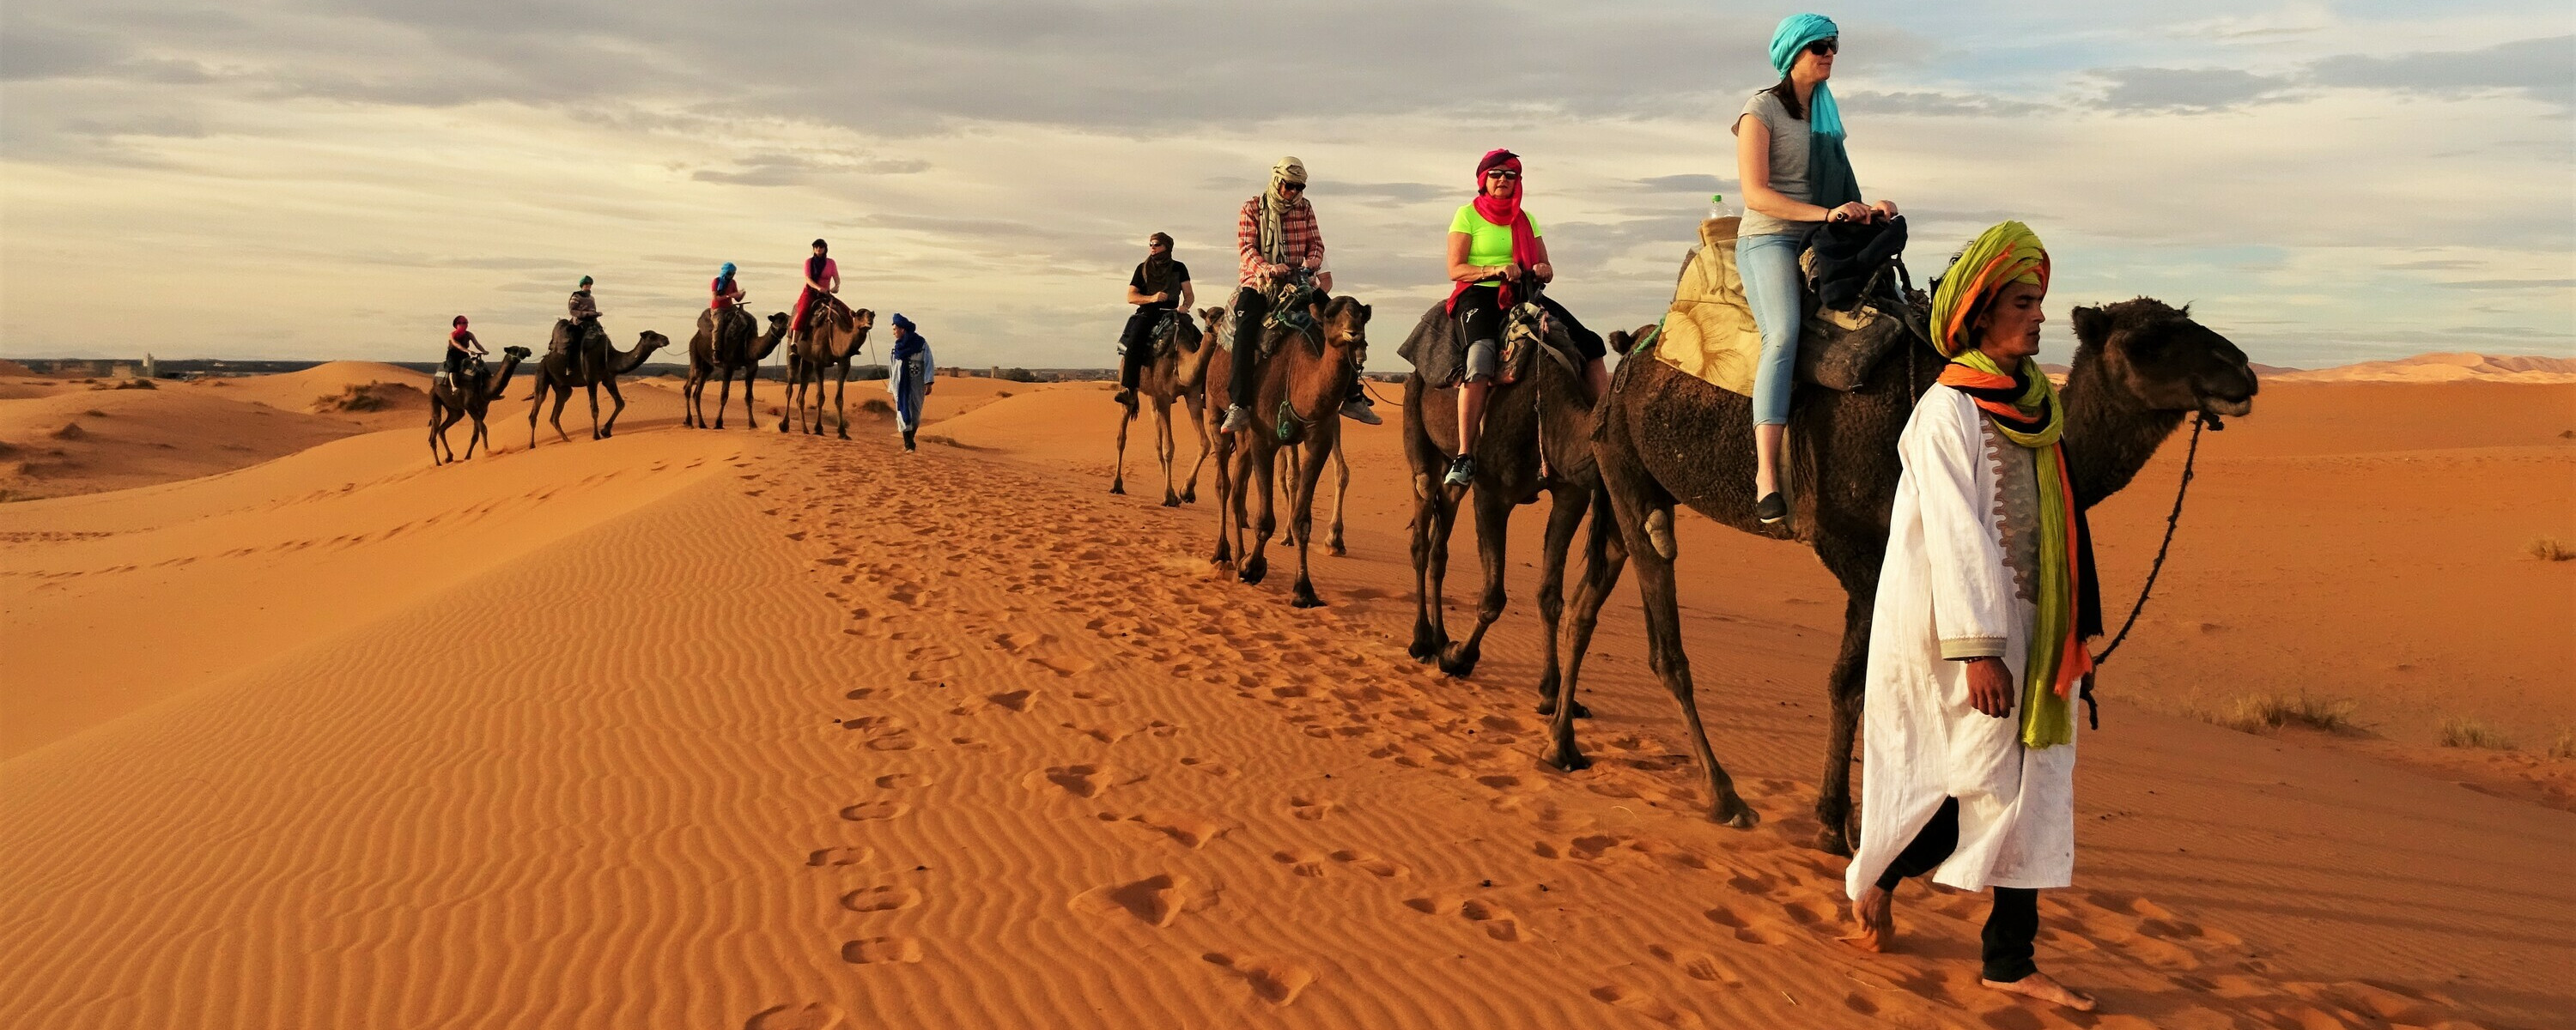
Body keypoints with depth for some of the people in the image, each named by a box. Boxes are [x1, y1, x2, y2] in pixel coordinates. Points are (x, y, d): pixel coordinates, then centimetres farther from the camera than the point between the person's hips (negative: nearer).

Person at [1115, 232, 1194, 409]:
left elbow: (1190, 295, 13)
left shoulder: (1179, 268, 14)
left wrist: (1185, 306, -10)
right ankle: (1129, 389, -40)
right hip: (1148, 313, -1)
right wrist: (1151, 298, -12)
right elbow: (1131, 296, 5)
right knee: (1136, 337, -33)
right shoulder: (1142, 269, 12)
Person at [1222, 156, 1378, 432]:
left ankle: (1352, 398, 3)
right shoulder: (1252, 209, 1)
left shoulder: (1304, 208, 11)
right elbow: (1247, 249, -7)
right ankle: (1238, 407, -31)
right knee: (1245, 328, -29)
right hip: (1257, 282, -4)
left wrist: (1311, 262, -16)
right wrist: (1267, 269, -27)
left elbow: (1316, 244, 9)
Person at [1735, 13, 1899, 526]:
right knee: (1783, 335, -32)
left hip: (1820, 243, 8)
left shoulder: (1825, 112, 19)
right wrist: (1826, 213, -18)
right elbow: (1755, 194, -11)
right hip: (1767, 238, -8)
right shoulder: (1762, 109, -2)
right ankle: (1766, 474, -40)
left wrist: (1865, 208, 1)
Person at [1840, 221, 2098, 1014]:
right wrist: (1976, 647, -24)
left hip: (2026, 625, 8)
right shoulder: (1948, 410, -14)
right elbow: (1955, 533, -20)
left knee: (2032, 784, 7)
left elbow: (2049, 526, 16)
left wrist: (2073, 631, 16)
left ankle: (2010, 961, 15)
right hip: (1955, 623, -8)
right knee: (1985, 779, -4)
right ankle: (1874, 876, 21)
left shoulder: (2034, 407, 12)